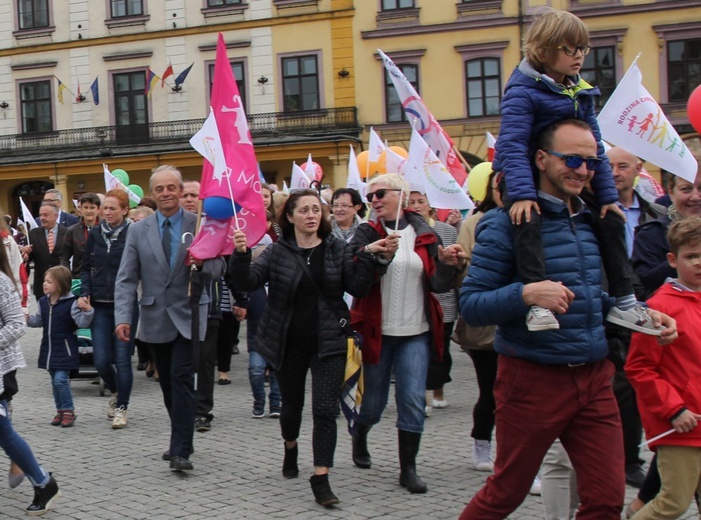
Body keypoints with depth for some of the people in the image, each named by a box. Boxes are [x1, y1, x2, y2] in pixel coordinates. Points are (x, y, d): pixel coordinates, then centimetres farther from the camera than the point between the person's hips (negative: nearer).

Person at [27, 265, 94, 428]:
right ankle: (60, 410, 26)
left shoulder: (71, 303, -14)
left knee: (61, 379, -13)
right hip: (48, 348, 7)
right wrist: (27, 319, 0)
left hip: (65, 349, -7)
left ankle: (68, 410, 1)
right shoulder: (43, 302, 5)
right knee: (55, 381, 14)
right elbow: (39, 320, 17)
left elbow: (82, 323, -18)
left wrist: (87, 311, -35)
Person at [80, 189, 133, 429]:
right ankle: (115, 391, 32)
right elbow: (86, 267, 13)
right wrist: (85, 294, 2)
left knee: (122, 358, -2)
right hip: (100, 305, 4)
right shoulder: (95, 234, 7)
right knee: (101, 360, 2)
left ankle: (121, 407, 13)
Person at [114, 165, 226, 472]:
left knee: (182, 378, -13)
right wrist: (122, 317, -10)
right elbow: (126, 278, 1)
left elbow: (219, 269, 0)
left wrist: (201, 264, -22)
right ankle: (181, 440, 25)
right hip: (156, 317, 3)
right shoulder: (138, 231, 5)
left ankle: (181, 452, -12)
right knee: (168, 384, 11)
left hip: (188, 315, -3)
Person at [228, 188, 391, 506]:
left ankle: (320, 479, -7)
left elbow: (357, 287, -5)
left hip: (328, 343, -1)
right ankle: (290, 448, 49)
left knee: (326, 410, -10)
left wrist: (368, 255, -18)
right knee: (292, 405, 18)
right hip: (287, 344, 1)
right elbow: (246, 283, -10)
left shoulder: (337, 250, 1)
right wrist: (240, 255, -28)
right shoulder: (277, 252, -2)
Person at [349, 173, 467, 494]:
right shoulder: (367, 233, -1)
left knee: (413, 401, -6)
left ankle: (408, 469, 4)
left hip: (416, 332, 1)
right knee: (374, 398, 10)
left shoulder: (424, 235, 4)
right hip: (377, 331, -1)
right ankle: (359, 437, 41)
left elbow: (439, 285, 2)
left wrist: (447, 264, -18)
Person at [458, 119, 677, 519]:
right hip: (534, 380, -6)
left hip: (595, 380, 6)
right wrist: (525, 294, -31)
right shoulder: (508, 222, -11)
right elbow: (471, 305, -15)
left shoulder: (592, 223, 11)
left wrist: (643, 315, 8)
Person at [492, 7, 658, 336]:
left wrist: (608, 195, 3)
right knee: (528, 221, -35)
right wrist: (522, 194, -37)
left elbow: (594, 148, 8)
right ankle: (537, 302, -39)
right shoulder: (522, 92, -18)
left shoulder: (581, 93, 6)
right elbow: (513, 146, -26)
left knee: (611, 221, 3)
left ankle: (623, 302, 9)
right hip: (526, 177, -7)